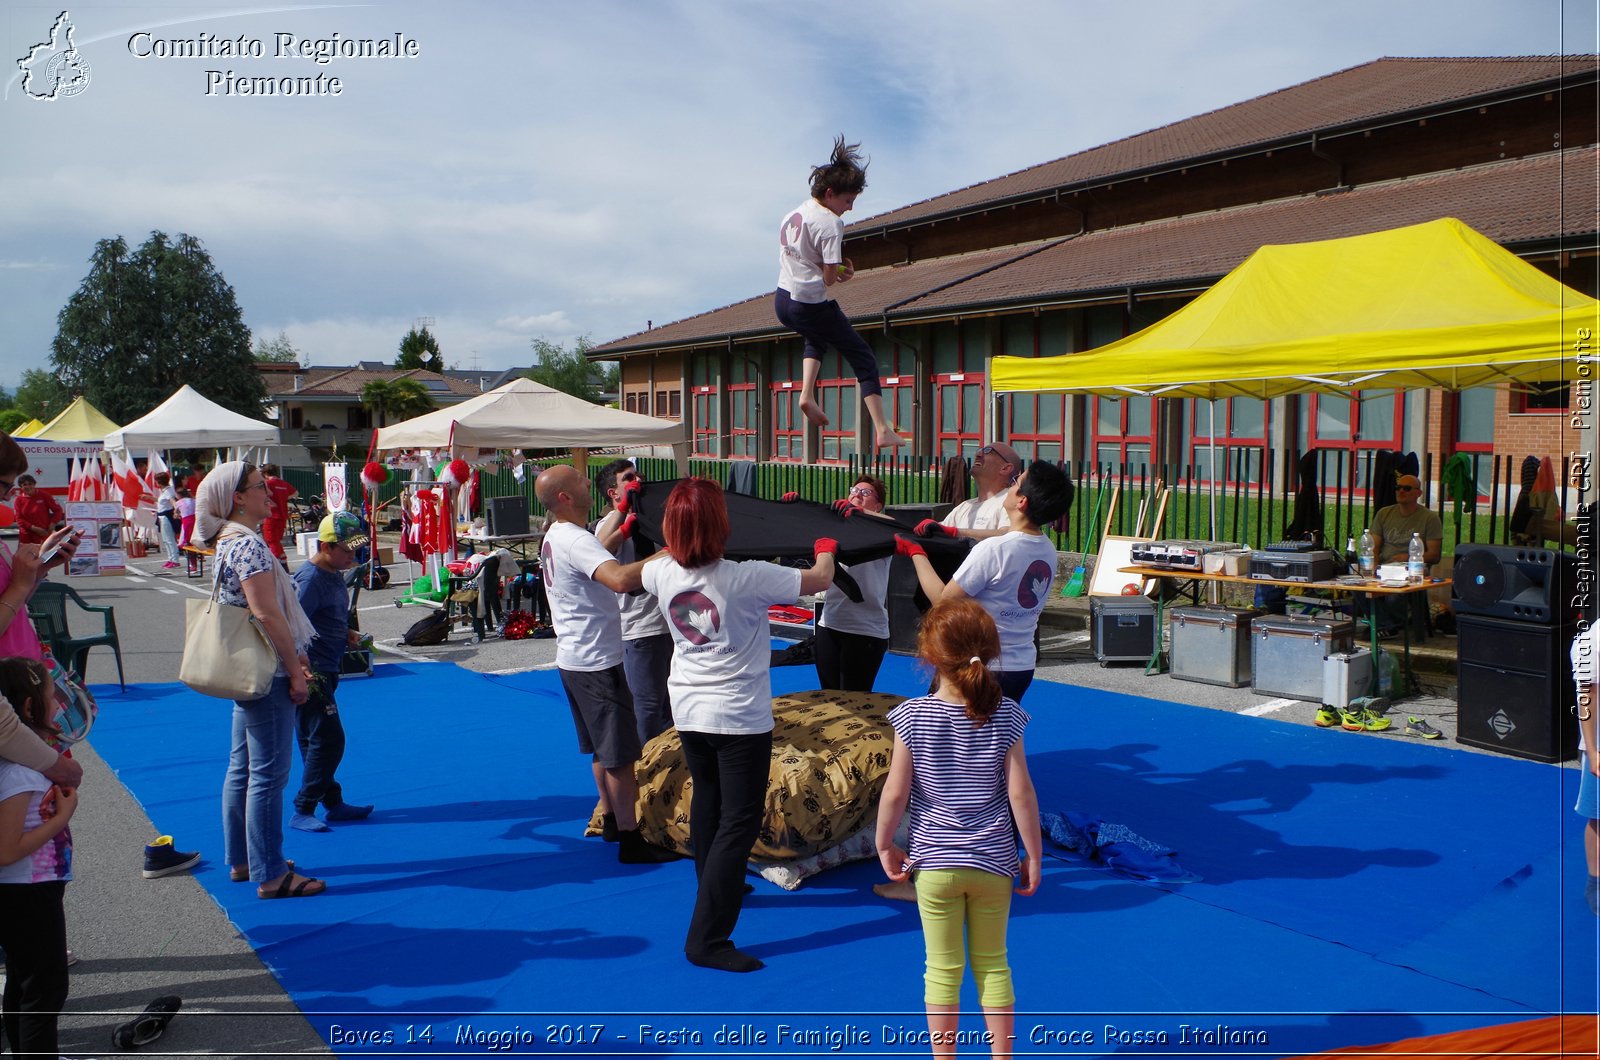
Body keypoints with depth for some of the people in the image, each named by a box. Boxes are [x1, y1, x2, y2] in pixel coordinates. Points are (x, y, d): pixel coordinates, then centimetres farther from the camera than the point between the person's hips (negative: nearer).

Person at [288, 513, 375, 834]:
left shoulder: (335, 575, 10)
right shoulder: (310, 579, -18)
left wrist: (347, 634, 6)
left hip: (325, 673, 9)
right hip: (310, 674, -9)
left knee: (318, 740, 16)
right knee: (329, 739, -6)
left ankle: (334, 803, 25)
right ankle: (302, 811, 3)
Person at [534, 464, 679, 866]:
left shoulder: (554, 537, 10)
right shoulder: (575, 540, -22)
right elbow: (621, 579, -40)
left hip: (574, 659, 10)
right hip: (596, 663, -10)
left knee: (602, 749, 20)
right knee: (620, 754, -3)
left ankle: (610, 820, 32)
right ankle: (630, 840, 3)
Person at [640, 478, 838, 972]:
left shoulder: (663, 573, -7)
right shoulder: (747, 578, -24)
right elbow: (820, 579, -11)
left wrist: (679, 544, 39)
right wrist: (825, 548, 11)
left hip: (688, 711, 7)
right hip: (740, 718, -7)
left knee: (706, 801, 25)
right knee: (740, 821, 0)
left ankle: (716, 889, 46)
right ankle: (706, 938, -3)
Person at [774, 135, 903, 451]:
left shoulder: (793, 214, 12)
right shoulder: (829, 223, -15)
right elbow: (829, 277, -19)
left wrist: (836, 271, 5)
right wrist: (844, 273, 4)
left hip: (782, 300, 8)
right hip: (811, 305, -8)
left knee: (816, 338, 38)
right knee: (864, 357, 3)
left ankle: (807, 395, 17)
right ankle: (883, 430, -4)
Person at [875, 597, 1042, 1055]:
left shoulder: (912, 716, -13)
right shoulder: (1005, 715, -9)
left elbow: (895, 793, -11)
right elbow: (1020, 793, -8)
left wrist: (884, 845, 4)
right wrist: (1034, 855, 3)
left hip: (933, 863, -1)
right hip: (994, 863, 1)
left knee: (943, 971, 12)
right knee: (993, 967, 16)